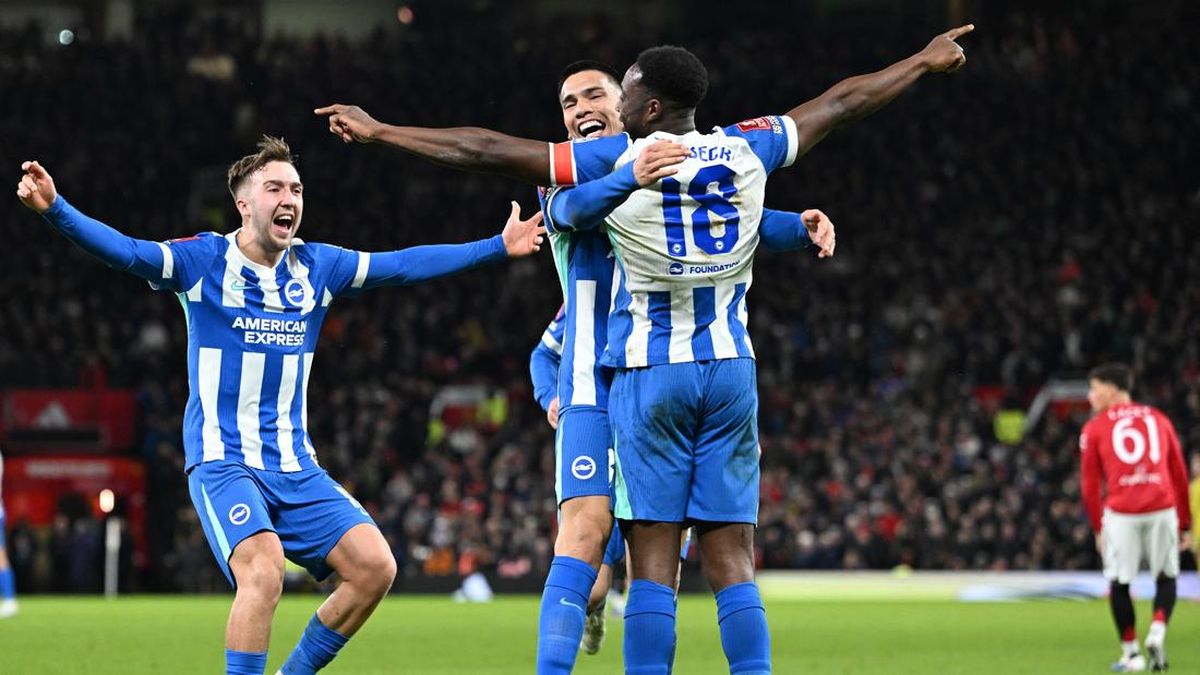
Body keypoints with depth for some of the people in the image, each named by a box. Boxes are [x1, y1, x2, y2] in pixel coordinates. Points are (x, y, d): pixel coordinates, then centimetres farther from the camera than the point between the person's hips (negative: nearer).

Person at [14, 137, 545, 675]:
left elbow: (405, 265, 12)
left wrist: (499, 247, 12)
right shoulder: (202, 261, -7)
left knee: (375, 566, -6)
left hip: (296, 468, 6)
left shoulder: (317, 266, 7)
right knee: (263, 569, -29)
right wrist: (54, 208, -37)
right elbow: (124, 251, -20)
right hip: (222, 463, -5)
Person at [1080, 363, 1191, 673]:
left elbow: (1090, 485, 7)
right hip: (1162, 508, 2)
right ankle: (1157, 630, -6)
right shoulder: (1158, 419, 15)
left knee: (1119, 583, 9)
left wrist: (1097, 527, 16)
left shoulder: (1094, 428, 8)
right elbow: (1180, 475, 16)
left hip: (1120, 512, -2)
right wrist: (1183, 523, 21)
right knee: (1166, 576, 16)